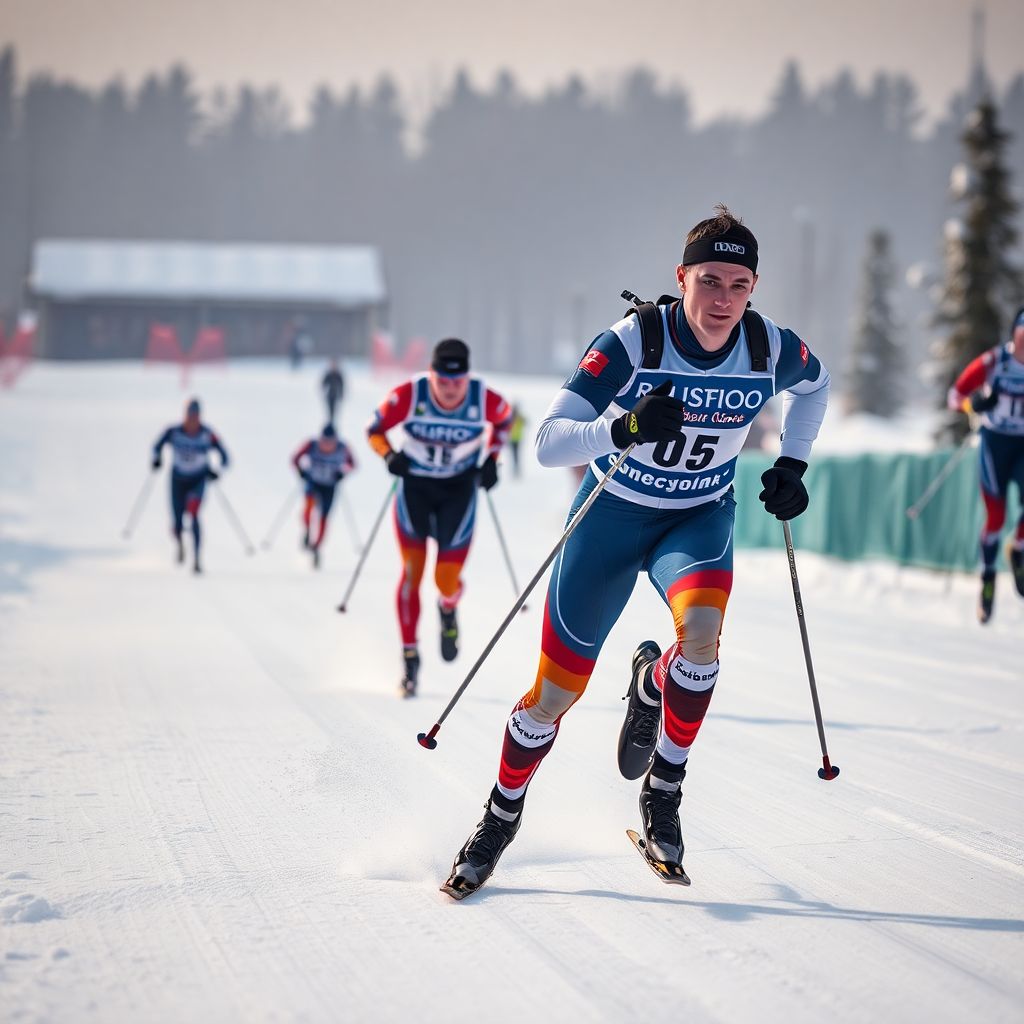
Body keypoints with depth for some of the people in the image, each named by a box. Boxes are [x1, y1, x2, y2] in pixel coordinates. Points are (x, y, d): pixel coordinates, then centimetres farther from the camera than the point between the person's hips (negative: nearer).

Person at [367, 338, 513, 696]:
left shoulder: (485, 399, -18)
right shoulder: (408, 396, -21)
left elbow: (504, 420, 7)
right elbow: (375, 428, -6)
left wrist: (491, 458, -1)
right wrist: (389, 455, -22)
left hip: (459, 490, 0)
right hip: (414, 487, 0)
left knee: (447, 579, -8)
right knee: (412, 571, -6)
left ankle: (448, 612, 30)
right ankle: (410, 657, 4)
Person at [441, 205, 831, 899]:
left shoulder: (770, 348, -16)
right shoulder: (634, 341, -25)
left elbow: (815, 383, 11)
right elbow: (549, 444, -30)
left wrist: (792, 463, 3)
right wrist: (625, 429, -46)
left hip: (701, 519, 2)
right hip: (614, 514, -1)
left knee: (702, 633, -31)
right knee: (557, 692, 1)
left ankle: (664, 791, -1)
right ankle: (502, 817, 29)